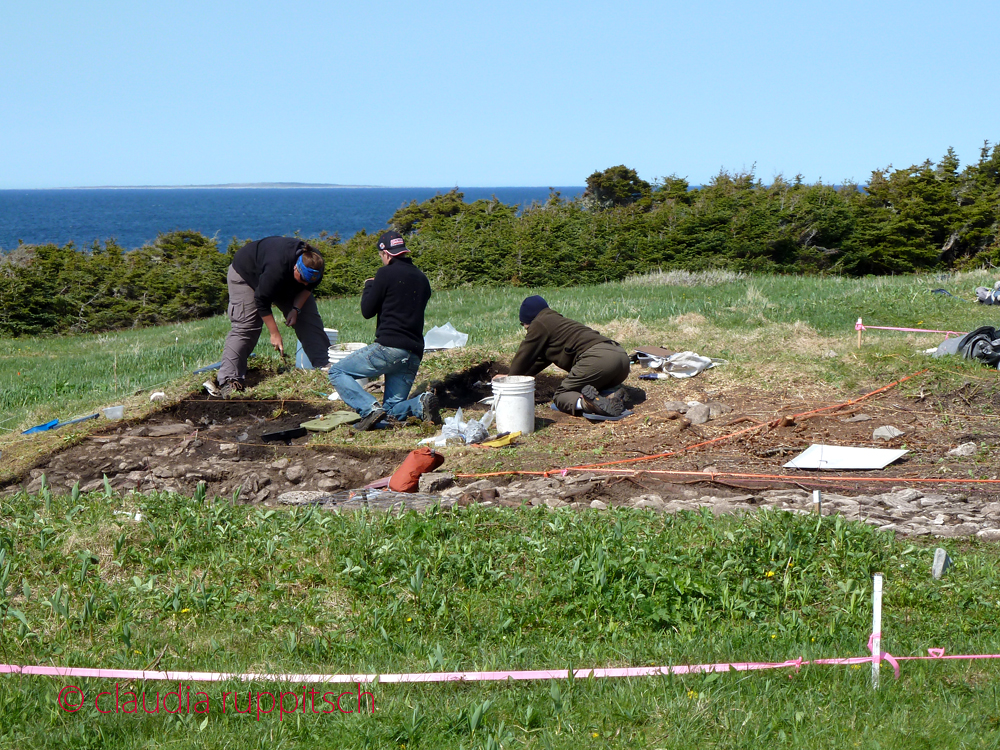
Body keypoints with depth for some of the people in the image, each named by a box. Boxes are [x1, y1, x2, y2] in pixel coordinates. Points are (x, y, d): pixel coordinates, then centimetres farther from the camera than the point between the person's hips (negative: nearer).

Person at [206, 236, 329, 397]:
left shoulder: (315, 265, -25)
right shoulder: (276, 268, -45)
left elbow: (307, 288, -4)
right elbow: (262, 302, -34)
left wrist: (296, 309, -20)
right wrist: (275, 334, -30)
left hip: (287, 284, 7)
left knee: (310, 320, -3)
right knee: (245, 327, -20)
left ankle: (325, 366, 3)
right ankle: (228, 381, -24)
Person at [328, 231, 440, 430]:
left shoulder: (386, 274, -5)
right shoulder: (421, 278, 16)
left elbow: (367, 311, 0)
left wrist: (369, 287, 19)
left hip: (389, 347, -7)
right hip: (414, 354, 7)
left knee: (337, 372, 6)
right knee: (392, 408, 18)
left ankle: (370, 409, -15)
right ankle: (421, 404, -14)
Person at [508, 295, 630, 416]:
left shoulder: (539, 324, 9)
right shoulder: (560, 321, 37)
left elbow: (523, 357, 13)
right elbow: (541, 359, 47)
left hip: (596, 358, -9)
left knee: (560, 397, 1)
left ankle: (588, 403, -32)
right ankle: (611, 399, -5)